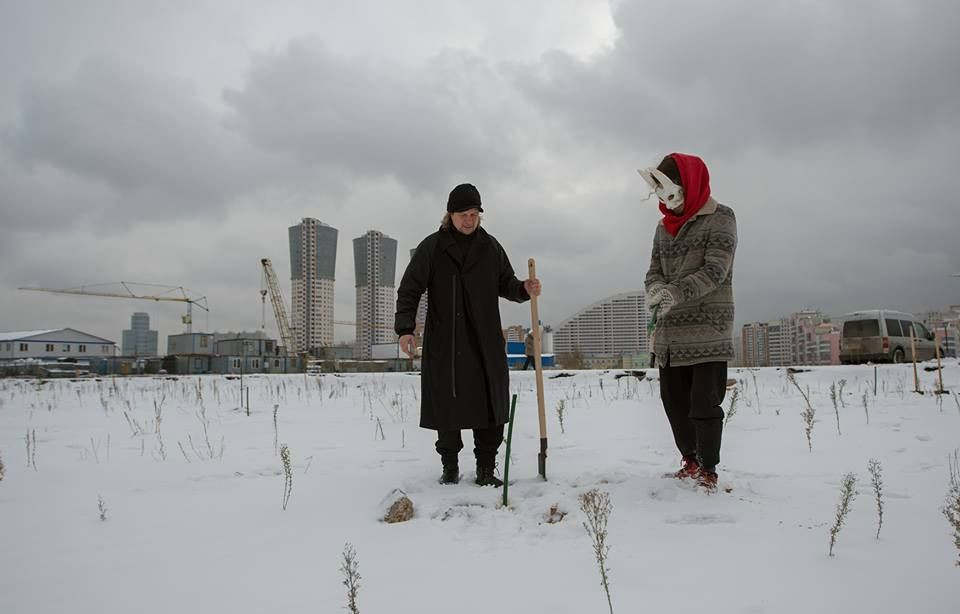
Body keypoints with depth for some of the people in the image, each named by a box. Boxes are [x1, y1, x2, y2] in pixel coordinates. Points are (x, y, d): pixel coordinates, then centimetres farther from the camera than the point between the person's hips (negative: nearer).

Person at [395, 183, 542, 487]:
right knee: (446, 405, 2)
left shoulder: (491, 247, 8)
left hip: (486, 343, 2)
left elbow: (505, 284, 15)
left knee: (490, 405, -1)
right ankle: (450, 467, 19)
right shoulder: (432, 247, 1)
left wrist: (524, 290, -8)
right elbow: (409, 289, 2)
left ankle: (486, 469, 10)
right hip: (443, 344, -2)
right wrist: (405, 328, -10)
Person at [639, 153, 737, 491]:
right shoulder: (664, 227, 15)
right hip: (669, 330, 6)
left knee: (704, 403, -6)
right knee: (673, 399, 11)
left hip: (708, 329, -6)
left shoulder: (720, 218, -3)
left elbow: (715, 270, -14)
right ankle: (690, 461, 28)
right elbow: (654, 272, 11)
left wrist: (677, 291, -28)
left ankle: (708, 470, 8)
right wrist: (655, 291, -13)